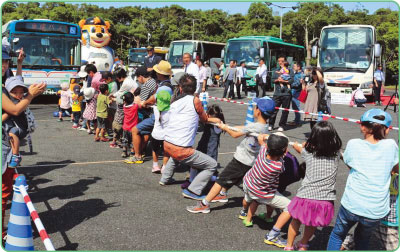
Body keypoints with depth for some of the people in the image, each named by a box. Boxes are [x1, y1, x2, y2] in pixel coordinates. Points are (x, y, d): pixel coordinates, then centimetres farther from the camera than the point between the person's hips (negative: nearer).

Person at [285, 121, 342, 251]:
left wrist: (297, 145, 39)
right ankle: (303, 245, 49)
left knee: (296, 221, 25)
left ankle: (289, 246, 42)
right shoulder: (336, 153, -3)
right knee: (312, 224, 26)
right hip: (325, 200, 1)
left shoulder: (309, 152, -5)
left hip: (306, 196, -1)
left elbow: (298, 147, 17)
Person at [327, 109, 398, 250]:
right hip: (377, 211, 1)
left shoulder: (353, 144, -8)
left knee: (337, 235, 25)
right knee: (362, 239, 30)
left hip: (351, 206, -1)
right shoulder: (390, 145, -6)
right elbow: (396, 169, 12)